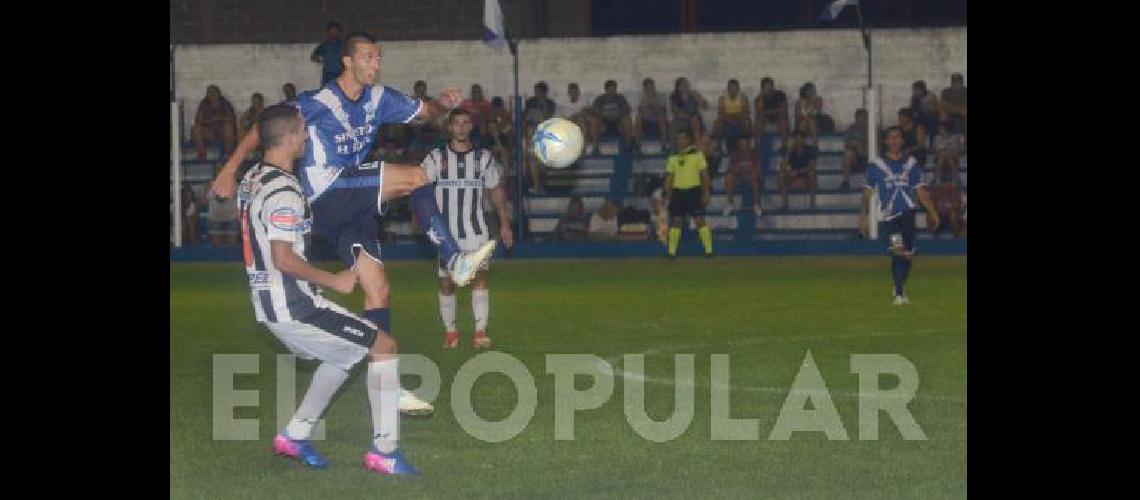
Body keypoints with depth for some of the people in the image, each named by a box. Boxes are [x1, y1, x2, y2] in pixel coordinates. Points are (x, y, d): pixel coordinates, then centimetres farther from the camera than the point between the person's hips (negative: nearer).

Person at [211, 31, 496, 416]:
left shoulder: (379, 99, 10)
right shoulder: (317, 102, -10)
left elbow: (424, 111, 19)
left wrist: (443, 103, -4)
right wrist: (230, 168, -9)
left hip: (354, 207, 7)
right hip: (326, 193, -7)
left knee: (378, 288, 1)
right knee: (415, 177, -20)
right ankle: (454, 260, -14)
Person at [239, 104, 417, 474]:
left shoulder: (253, 179, 9)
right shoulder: (284, 191, -20)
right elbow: (283, 258, -26)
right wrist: (333, 280, -16)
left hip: (268, 305, 10)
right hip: (294, 307, -10)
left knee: (342, 357, 28)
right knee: (384, 347, 0)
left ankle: (295, 435, 25)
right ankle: (384, 450, 0)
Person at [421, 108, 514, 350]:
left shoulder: (484, 157, 6)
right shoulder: (436, 157, 2)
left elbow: (496, 190, 14)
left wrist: (504, 223, 11)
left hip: (476, 229, 0)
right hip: (445, 230, 0)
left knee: (479, 275, -15)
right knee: (446, 282, 4)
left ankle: (480, 331, -18)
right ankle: (450, 331, 18)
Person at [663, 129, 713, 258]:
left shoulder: (697, 154, -1)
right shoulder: (673, 157, 11)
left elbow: (704, 174, -2)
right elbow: (669, 177, 14)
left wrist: (705, 193, -8)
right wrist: (667, 196, 9)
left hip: (694, 191, -4)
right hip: (678, 191, 4)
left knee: (700, 220, -7)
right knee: (676, 221, 3)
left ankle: (708, 250, -4)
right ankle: (671, 251, 7)